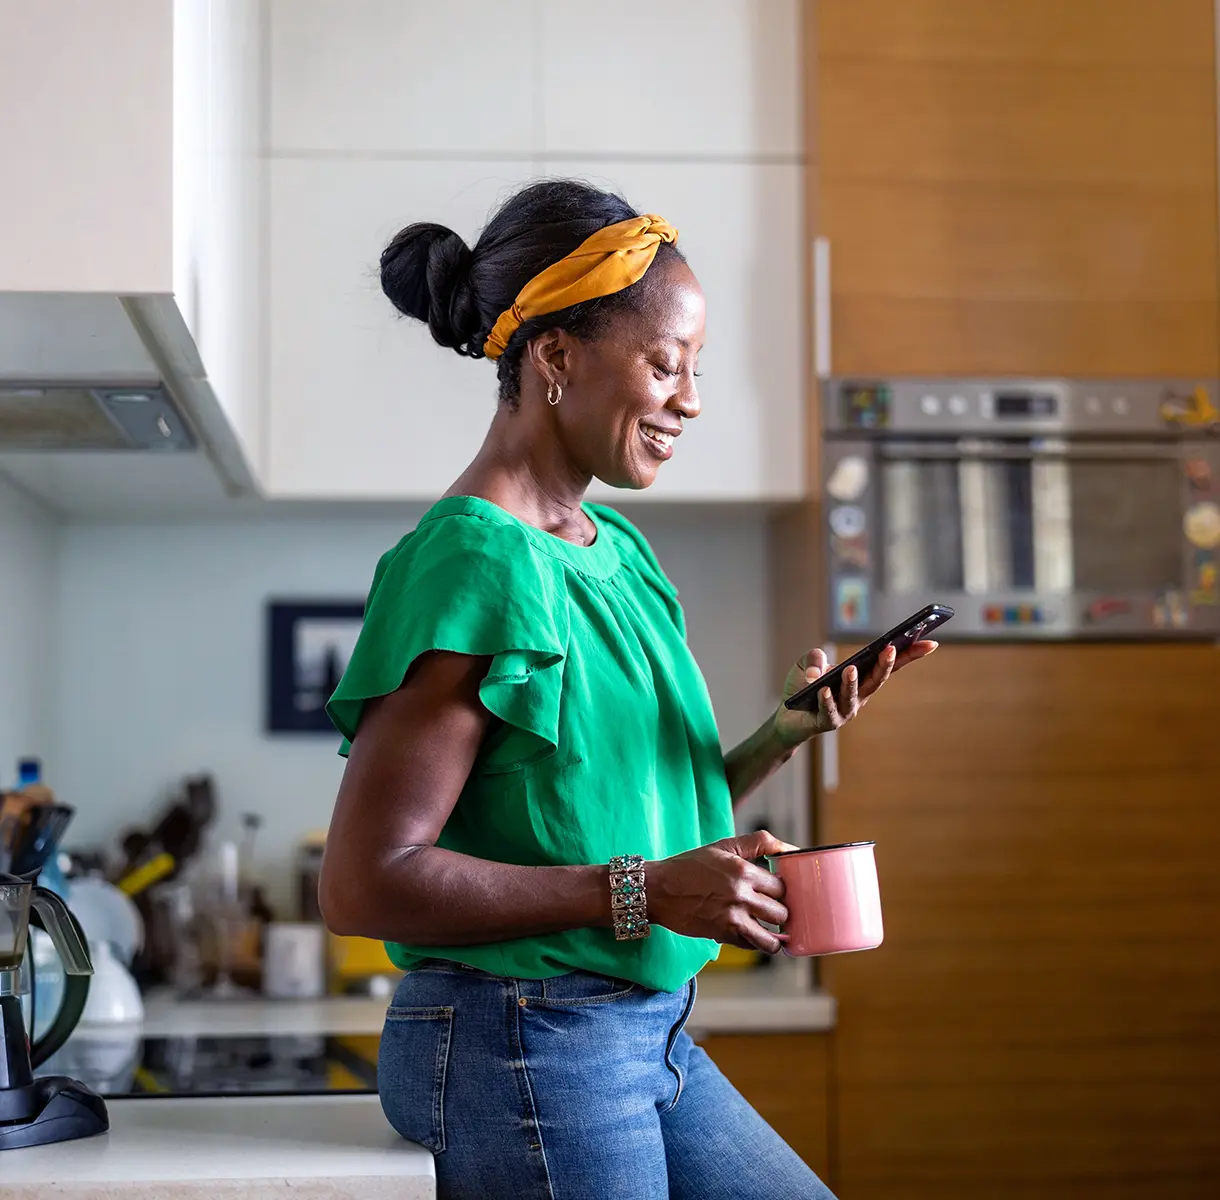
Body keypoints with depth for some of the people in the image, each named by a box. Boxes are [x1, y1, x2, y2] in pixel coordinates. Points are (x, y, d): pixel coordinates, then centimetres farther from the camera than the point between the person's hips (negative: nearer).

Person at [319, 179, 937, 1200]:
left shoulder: (620, 549, 9)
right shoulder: (474, 562, -17)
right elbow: (363, 883, -21)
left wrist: (782, 735, -2)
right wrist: (640, 893, -23)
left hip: (652, 1035, 8)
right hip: (525, 1045, -8)